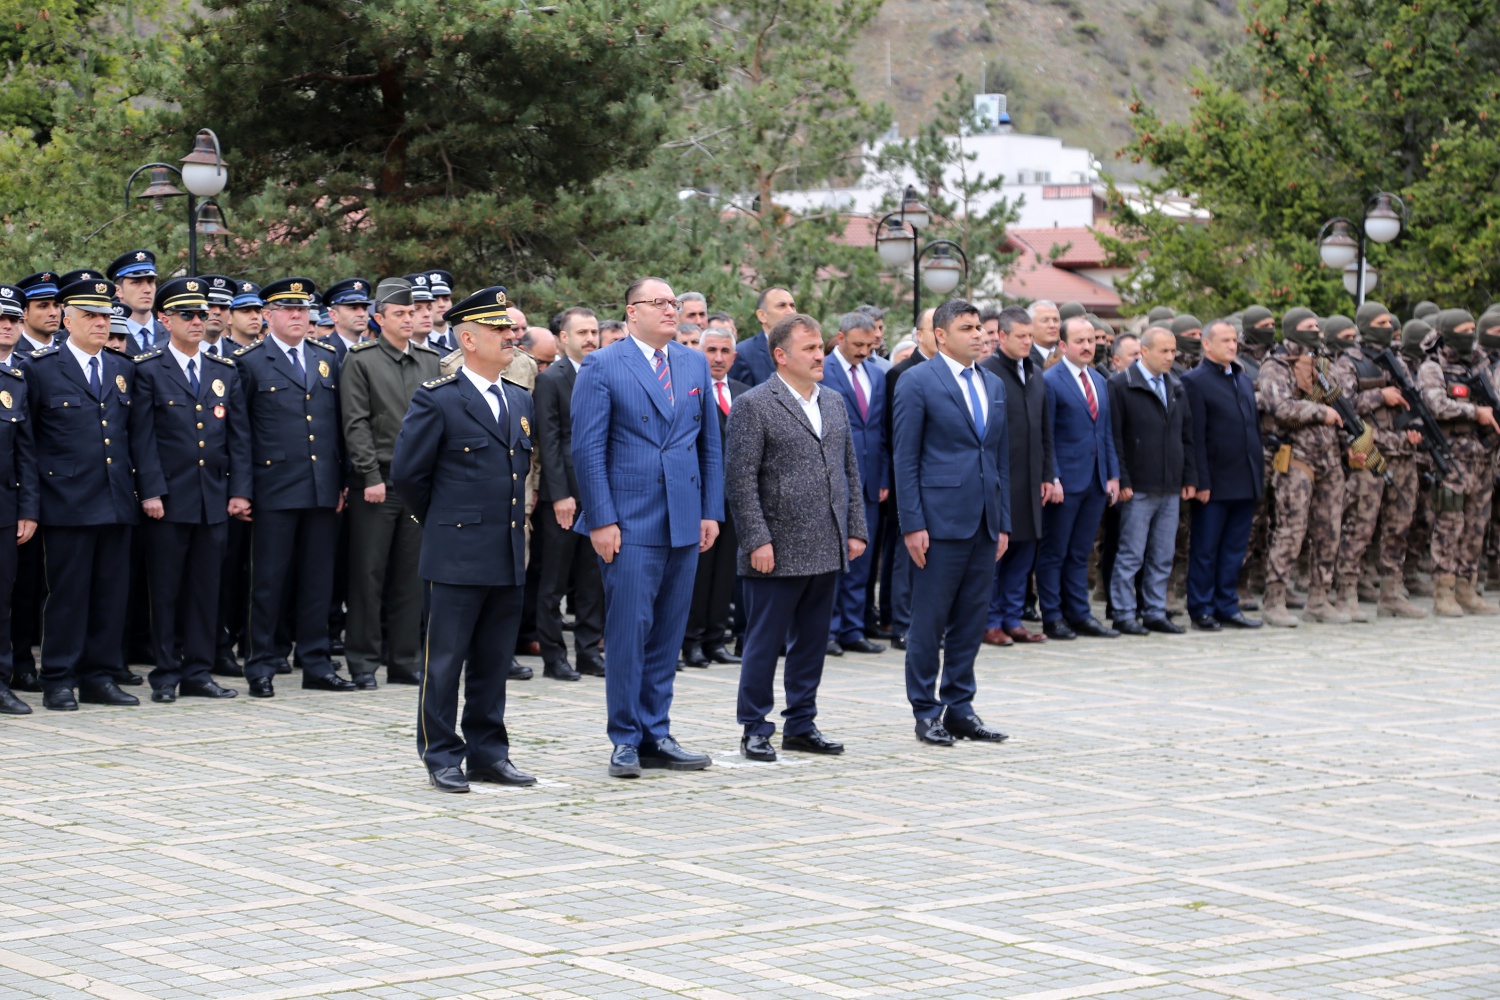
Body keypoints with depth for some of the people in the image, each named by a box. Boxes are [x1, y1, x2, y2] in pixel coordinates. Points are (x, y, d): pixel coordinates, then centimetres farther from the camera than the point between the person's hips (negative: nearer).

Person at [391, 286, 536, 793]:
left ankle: (488, 752, 18)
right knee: (445, 660, 0)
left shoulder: (520, 401, 13)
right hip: (457, 555, -6)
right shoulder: (438, 399, -7)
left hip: (509, 556, 6)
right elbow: (406, 472, -5)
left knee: (494, 662, 11)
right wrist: (441, 519, 5)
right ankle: (441, 756, 7)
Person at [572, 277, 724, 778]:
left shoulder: (694, 364, 13)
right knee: (628, 630, -5)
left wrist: (711, 511, 8)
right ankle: (626, 740, 3)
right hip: (631, 523, -5)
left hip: (684, 523, 5)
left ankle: (656, 735, 16)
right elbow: (587, 448, -6)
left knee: (668, 633, 9)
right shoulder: (602, 366, -3)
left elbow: (709, 444, 15)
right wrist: (602, 520, -12)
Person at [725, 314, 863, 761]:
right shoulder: (754, 406, -7)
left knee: (812, 641, 11)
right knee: (764, 644, 0)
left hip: (827, 552, 6)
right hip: (778, 553, -6)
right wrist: (757, 540, -16)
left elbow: (850, 471, 19)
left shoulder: (834, 404, 15)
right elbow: (741, 480, -11)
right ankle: (755, 730, 8)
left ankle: (801, 725, 21)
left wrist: (856, 530, 11)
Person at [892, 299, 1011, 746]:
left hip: (984, 523, 6)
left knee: (970, 621, 9)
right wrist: (912, 524, -13)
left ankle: (960, 709, 17)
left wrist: (1003, 522, 12)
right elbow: (905, 458, -7)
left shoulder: (994, 385, 14)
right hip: (941, 520, -6)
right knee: (929, 621, 0)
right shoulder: (917, 382, -5)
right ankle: (926, 713, 8)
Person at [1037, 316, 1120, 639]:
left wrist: (1113, 475, 11)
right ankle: (1052, 618, 6)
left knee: (1080, 553, 12)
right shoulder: (1050, 381, -8)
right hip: (1066, 480, -7)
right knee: (1054, 553, 1)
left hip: (1096, 481, 7)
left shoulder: (1100, 381, 15)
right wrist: (1051, 478, -15)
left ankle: (1079, 614, 16)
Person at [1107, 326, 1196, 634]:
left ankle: (1155, 612, 16)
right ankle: (1124, 614, 4)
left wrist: (1189, 478, 11)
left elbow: (1186, 435, 18)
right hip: (1138, 489, -6)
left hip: (1170, 488, 6)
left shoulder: (1176, 387, 14)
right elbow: (1114, 437, -9)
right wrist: (1122, 481, -14)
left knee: (1162, 557, 9)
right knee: (1130, 555, -2)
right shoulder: (1121, 385, -6)